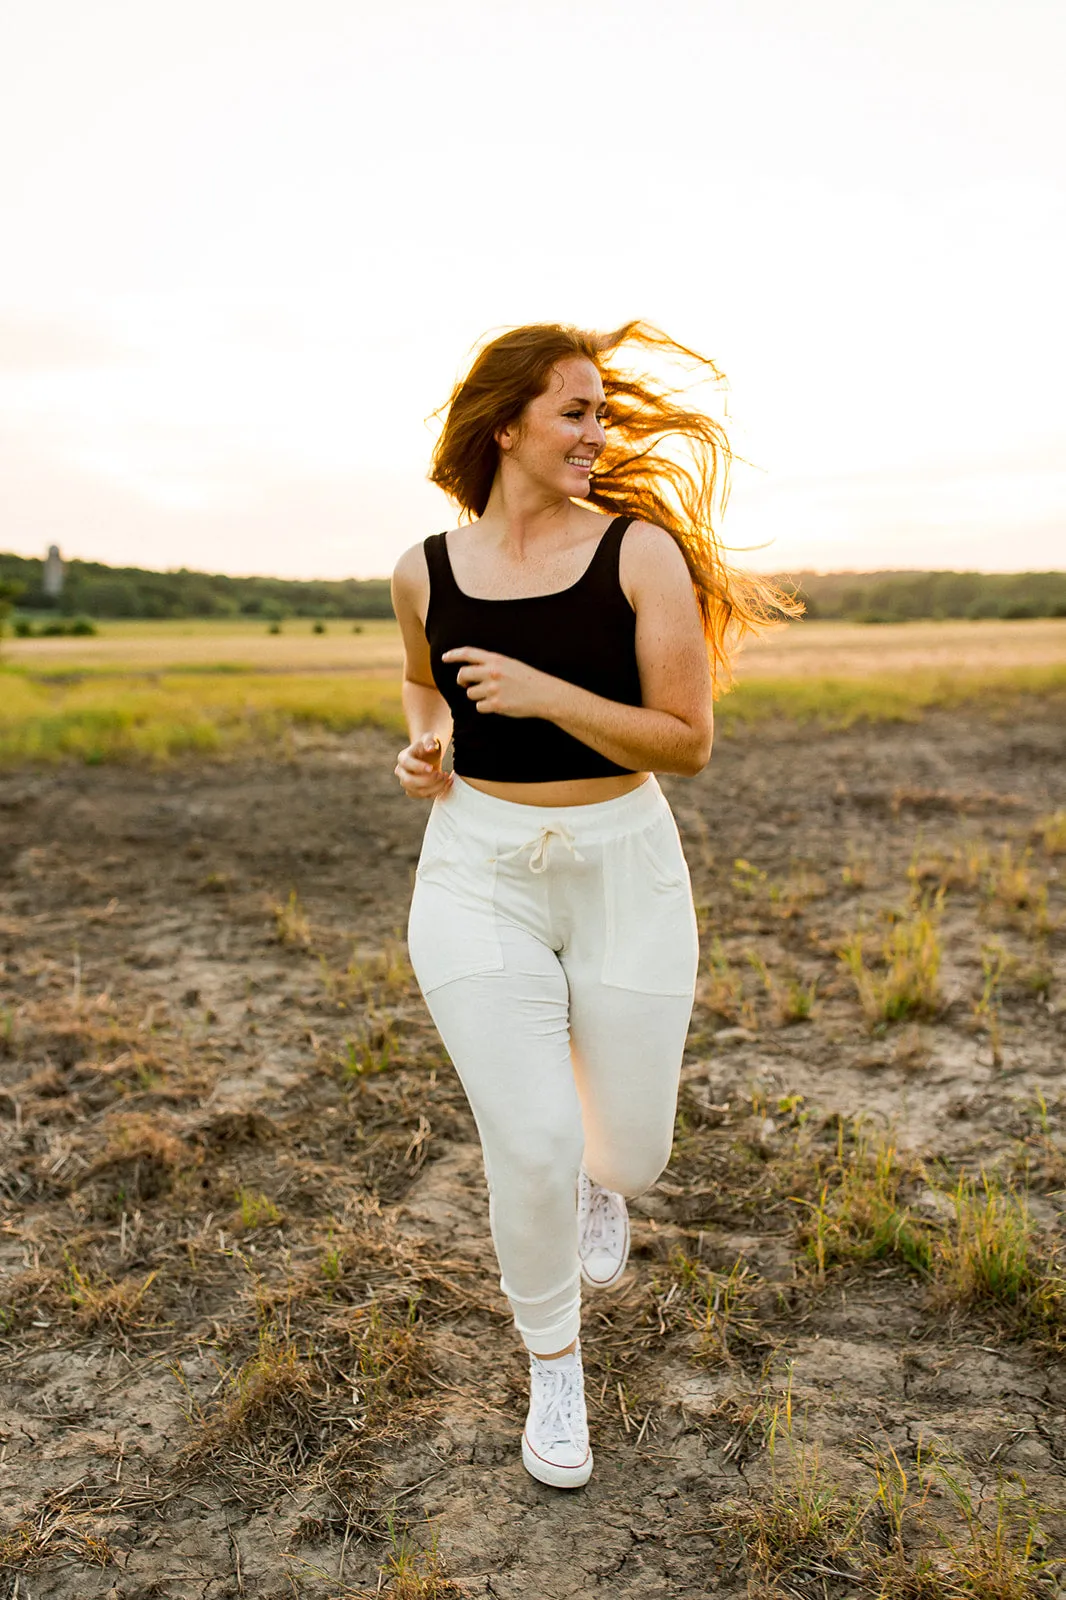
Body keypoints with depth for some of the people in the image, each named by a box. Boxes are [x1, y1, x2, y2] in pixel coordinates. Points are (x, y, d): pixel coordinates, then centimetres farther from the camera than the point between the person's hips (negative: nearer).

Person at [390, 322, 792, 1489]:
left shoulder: (642, 550, -8)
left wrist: (548, 695, -22)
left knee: (631, 1156, 7)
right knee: (530, 1148, -8)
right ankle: (552, 1365, 22)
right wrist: (422, 745, -1)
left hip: (626, 872, 0)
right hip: (478, 874, 1)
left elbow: (690, 743, -11)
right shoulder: (425, 572, 0)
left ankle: (597, 1175, 49)